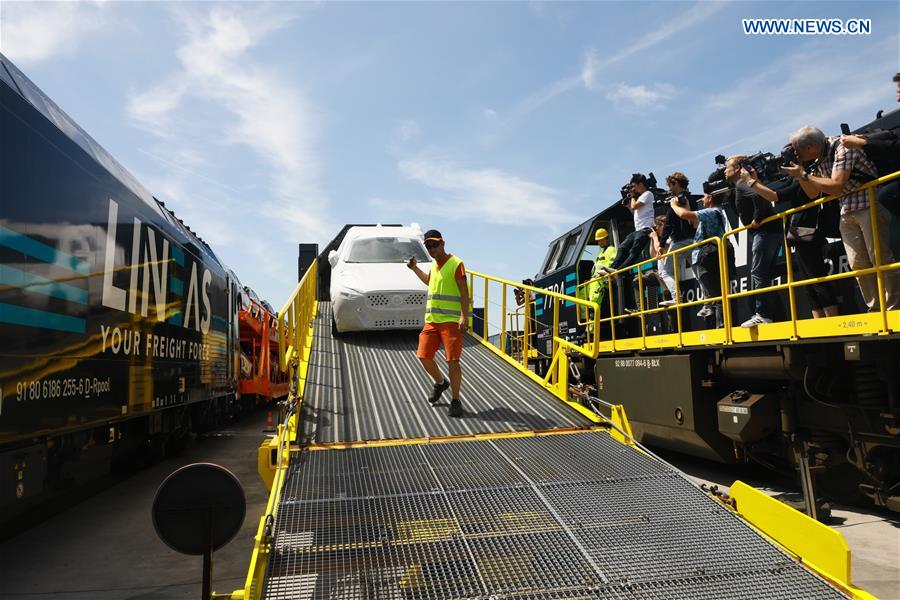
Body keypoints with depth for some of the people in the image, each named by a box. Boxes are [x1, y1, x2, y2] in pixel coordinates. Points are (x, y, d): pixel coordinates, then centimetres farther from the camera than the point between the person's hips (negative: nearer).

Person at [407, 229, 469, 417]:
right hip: (431, 319, 7)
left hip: (451, 321, -7)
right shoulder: (434, 265, 16)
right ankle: (440, 383, 33)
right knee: (424, 356, 6)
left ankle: (455, 400, 8)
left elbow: (464, 292, -12)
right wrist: (415, 268, 27)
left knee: (452, 361, -5)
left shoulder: (455, 264, -7)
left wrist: (464, 317, -21)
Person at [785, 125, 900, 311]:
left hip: (870, 206, -7)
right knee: (858, 264, 0)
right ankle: (876, 309, 6)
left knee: (881, 259, -8)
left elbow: (837, 186, -24)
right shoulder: (820, 162, 8)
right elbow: (812, 194, 17)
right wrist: (800, 175, 2)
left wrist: (804, 175, -15)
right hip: (846, 214, 7)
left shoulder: (842, 147, -14)